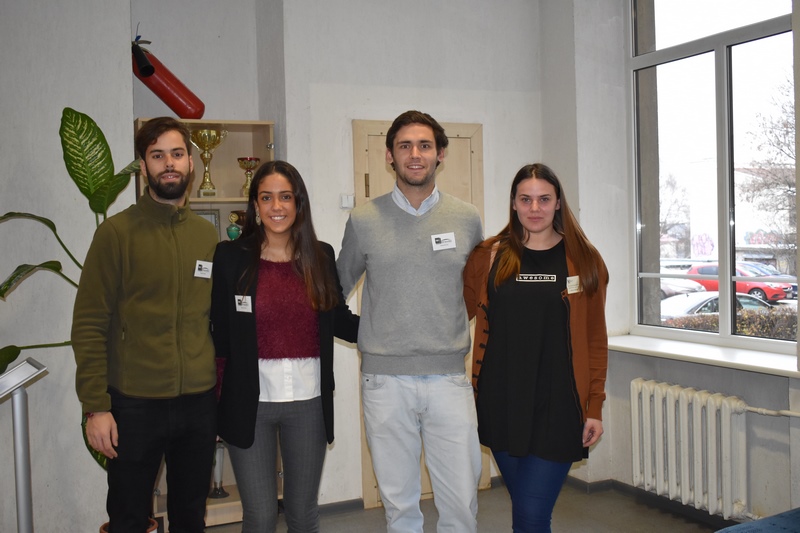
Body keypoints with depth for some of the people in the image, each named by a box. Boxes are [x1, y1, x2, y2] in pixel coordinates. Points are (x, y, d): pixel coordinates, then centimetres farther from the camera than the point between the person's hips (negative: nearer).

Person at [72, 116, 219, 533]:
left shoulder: (209, 236, 7)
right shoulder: (116, 232, -6)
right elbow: (89, 326, -8)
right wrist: (95, 406, -12)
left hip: (200, 402, 4)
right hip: (135, 404, -3)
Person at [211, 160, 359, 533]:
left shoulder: (321, 256, 3)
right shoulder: (230, 257, -4)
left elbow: (340, 321, 7)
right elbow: (219, 333, -2)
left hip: (309, 402, 2)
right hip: (250, 402, -2)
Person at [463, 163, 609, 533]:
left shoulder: (584, 261, 2)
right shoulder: (489, 257, 4)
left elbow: (596, 340, 3)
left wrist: (594, 407, 0)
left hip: (558, 407, -2)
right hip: (502, 404, 2)